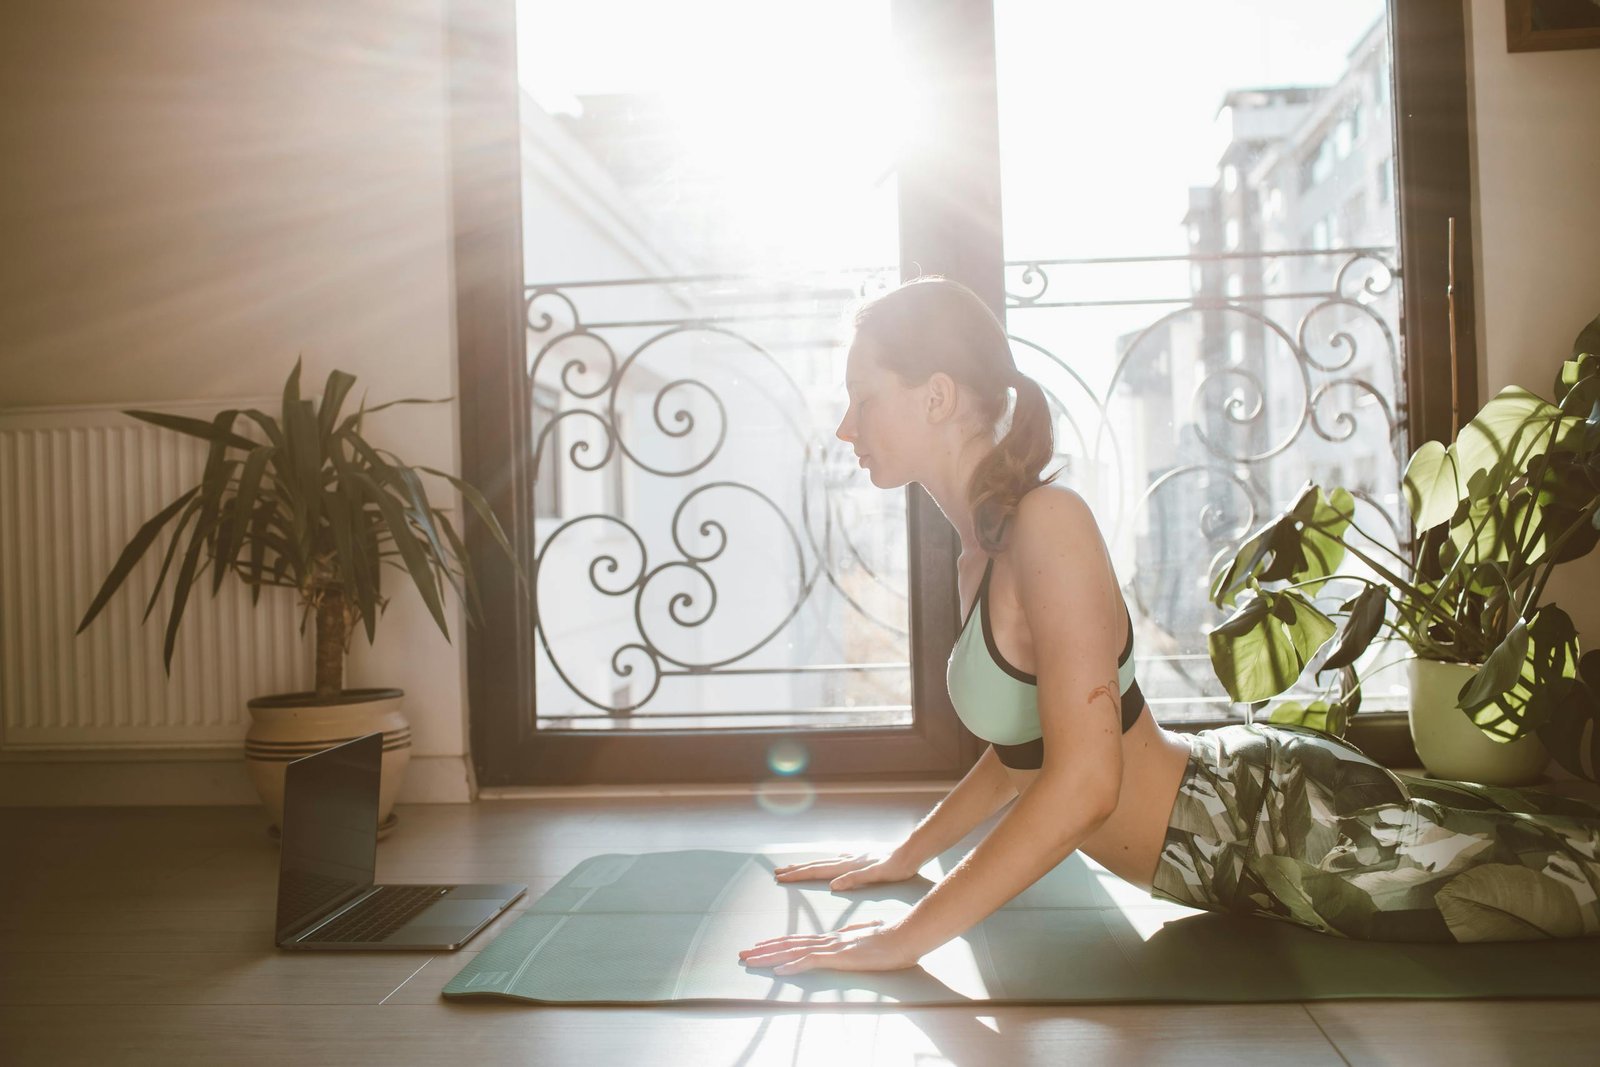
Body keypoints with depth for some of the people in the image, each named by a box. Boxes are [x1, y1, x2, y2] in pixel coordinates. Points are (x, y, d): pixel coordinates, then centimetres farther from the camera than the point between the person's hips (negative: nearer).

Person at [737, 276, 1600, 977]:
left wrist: (907, 937, -28)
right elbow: (1022, 749, 14)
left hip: (1284, 820, -8)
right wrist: (907, 857, 13)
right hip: (1236, 797, 8)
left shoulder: (1046, 520, -25)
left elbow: (1083, 781, -31)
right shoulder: (980, 549, 3)